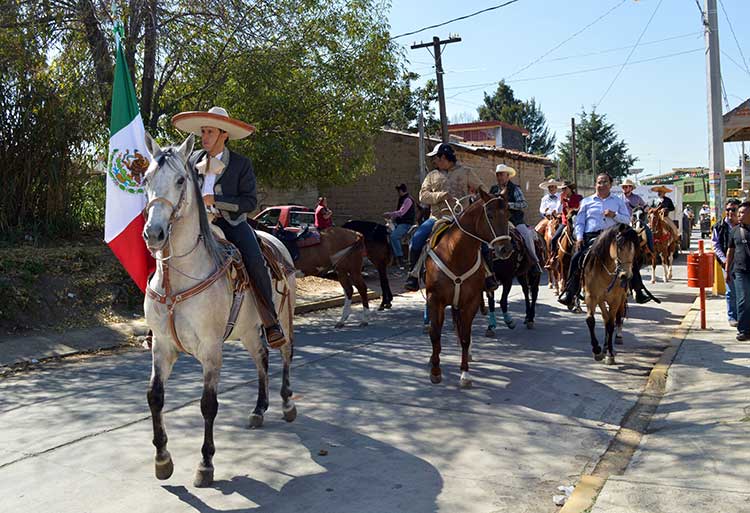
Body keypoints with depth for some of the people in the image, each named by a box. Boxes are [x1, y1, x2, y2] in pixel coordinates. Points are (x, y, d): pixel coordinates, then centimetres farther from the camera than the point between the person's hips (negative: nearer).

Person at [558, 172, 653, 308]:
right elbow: (579, 222, 9)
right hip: (591, 237, -1)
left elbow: (627, 220, 10)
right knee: (577, 259, -20)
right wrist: (579, 237, -7)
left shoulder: (618, 201, 16)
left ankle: (639, 292, 2)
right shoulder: (586, 201, 13)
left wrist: (614, 215, -9)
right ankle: (570, 293, -12)